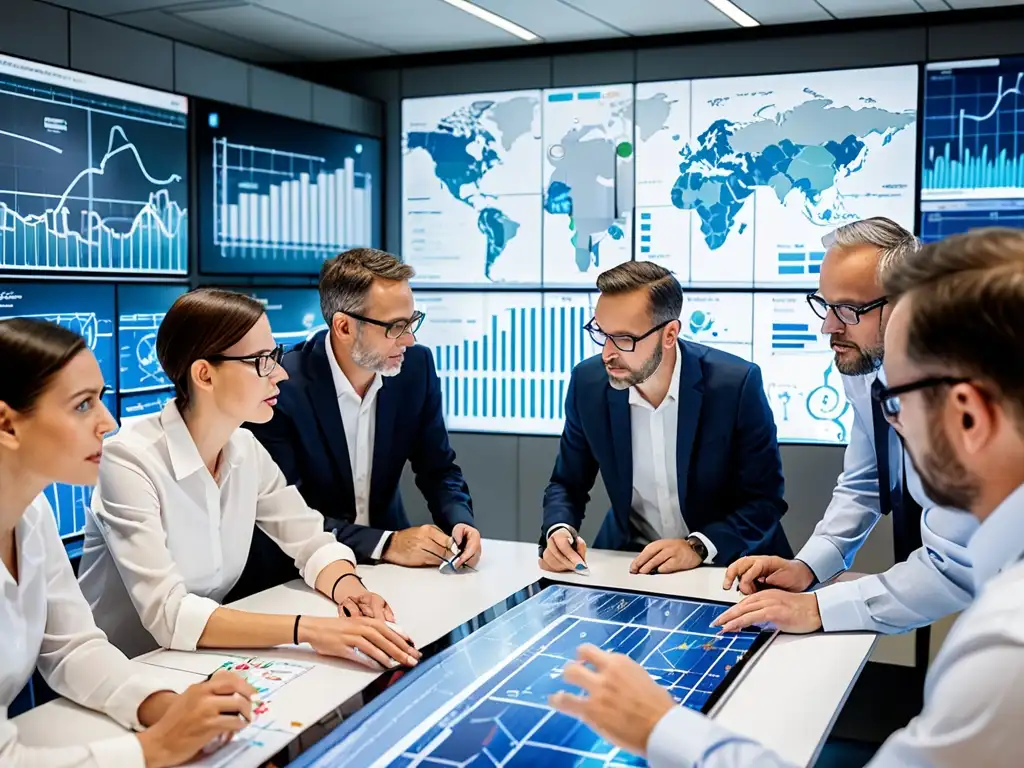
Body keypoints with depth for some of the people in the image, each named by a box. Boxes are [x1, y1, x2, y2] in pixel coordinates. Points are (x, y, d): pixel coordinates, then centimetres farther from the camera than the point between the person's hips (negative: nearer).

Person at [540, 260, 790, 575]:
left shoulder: (736, 384, -17)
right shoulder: (588, 383, -8)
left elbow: (765, 500, -10)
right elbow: (566, 485, 4)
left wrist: (698, 547, -24)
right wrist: (559, 531, -17)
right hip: (629, 563, 2)